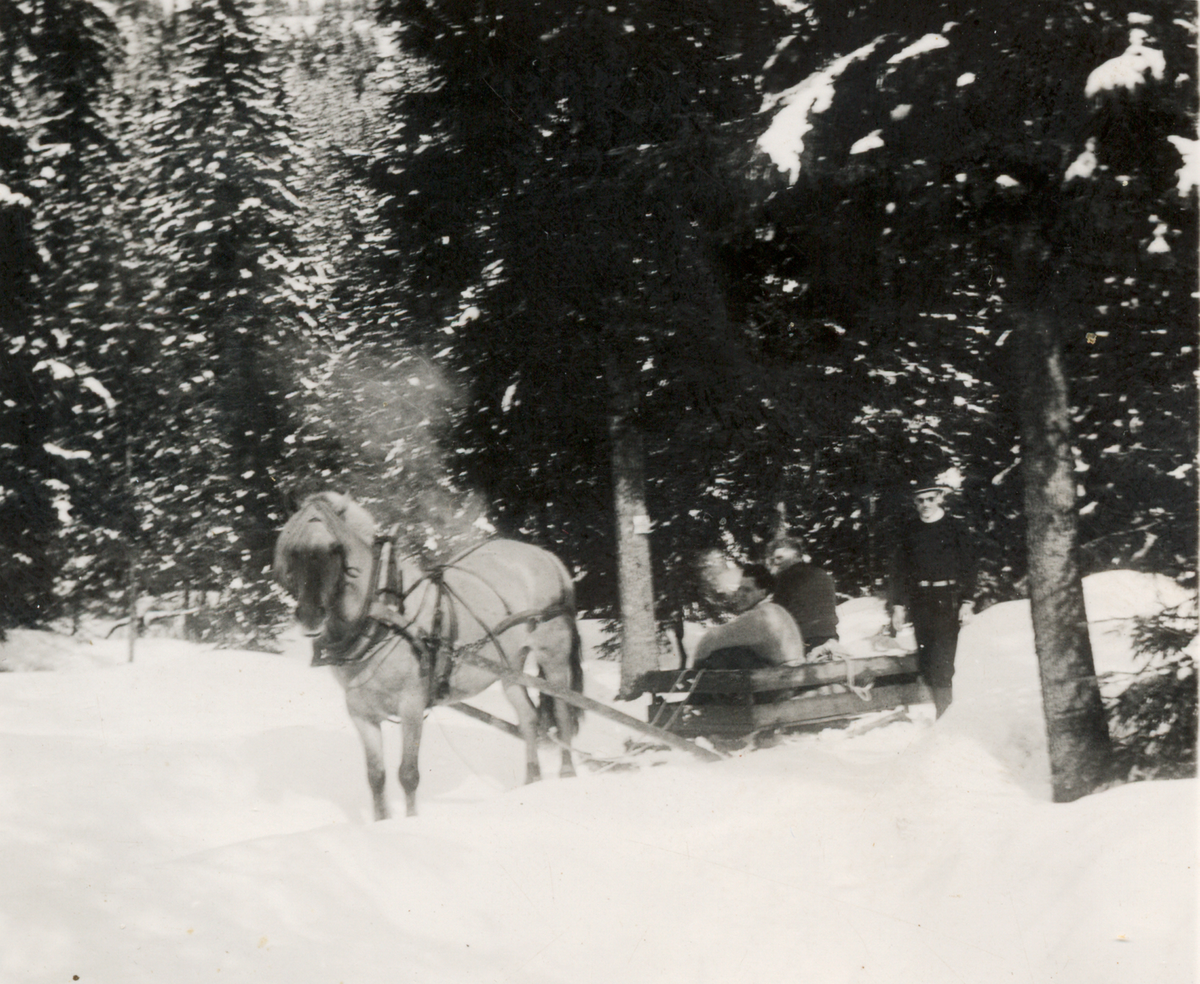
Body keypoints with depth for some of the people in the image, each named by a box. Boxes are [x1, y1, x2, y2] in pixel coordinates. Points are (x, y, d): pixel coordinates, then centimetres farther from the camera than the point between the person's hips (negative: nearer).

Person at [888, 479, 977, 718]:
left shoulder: (955, 529, 5)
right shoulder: (908, 532, 12)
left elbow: (967, 568, 3)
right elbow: (899, 570, 13)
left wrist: (967, 602, -5)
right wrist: (898, 606, 8)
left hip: (948, 600, -3)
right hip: (920, 600, 3)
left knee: (942, 659, -11)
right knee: (925, 661, 0)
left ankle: (944, 714, -8)